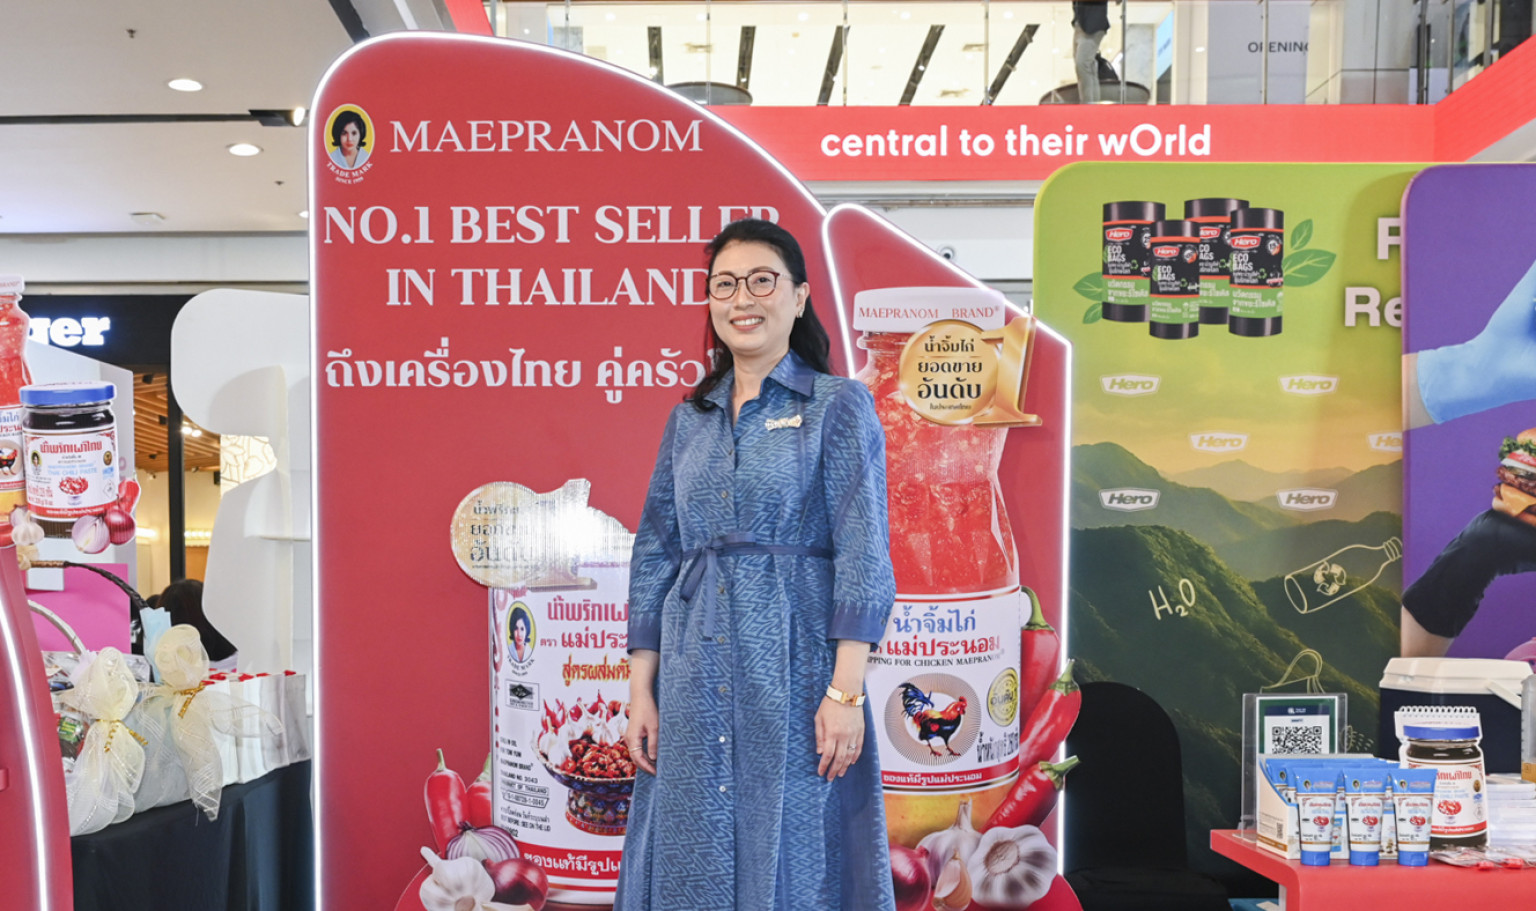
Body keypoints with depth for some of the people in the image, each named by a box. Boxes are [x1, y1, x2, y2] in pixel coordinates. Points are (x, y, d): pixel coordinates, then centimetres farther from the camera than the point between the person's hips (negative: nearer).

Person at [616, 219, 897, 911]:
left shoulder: (839, 405, -1)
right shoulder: (688, 419, 12)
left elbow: (863, 552, -8)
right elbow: (655, 554, 12)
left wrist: (846, 691, -15)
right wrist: (641, 688, 5)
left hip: (795, 664, -4)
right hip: (695, 674, 4)